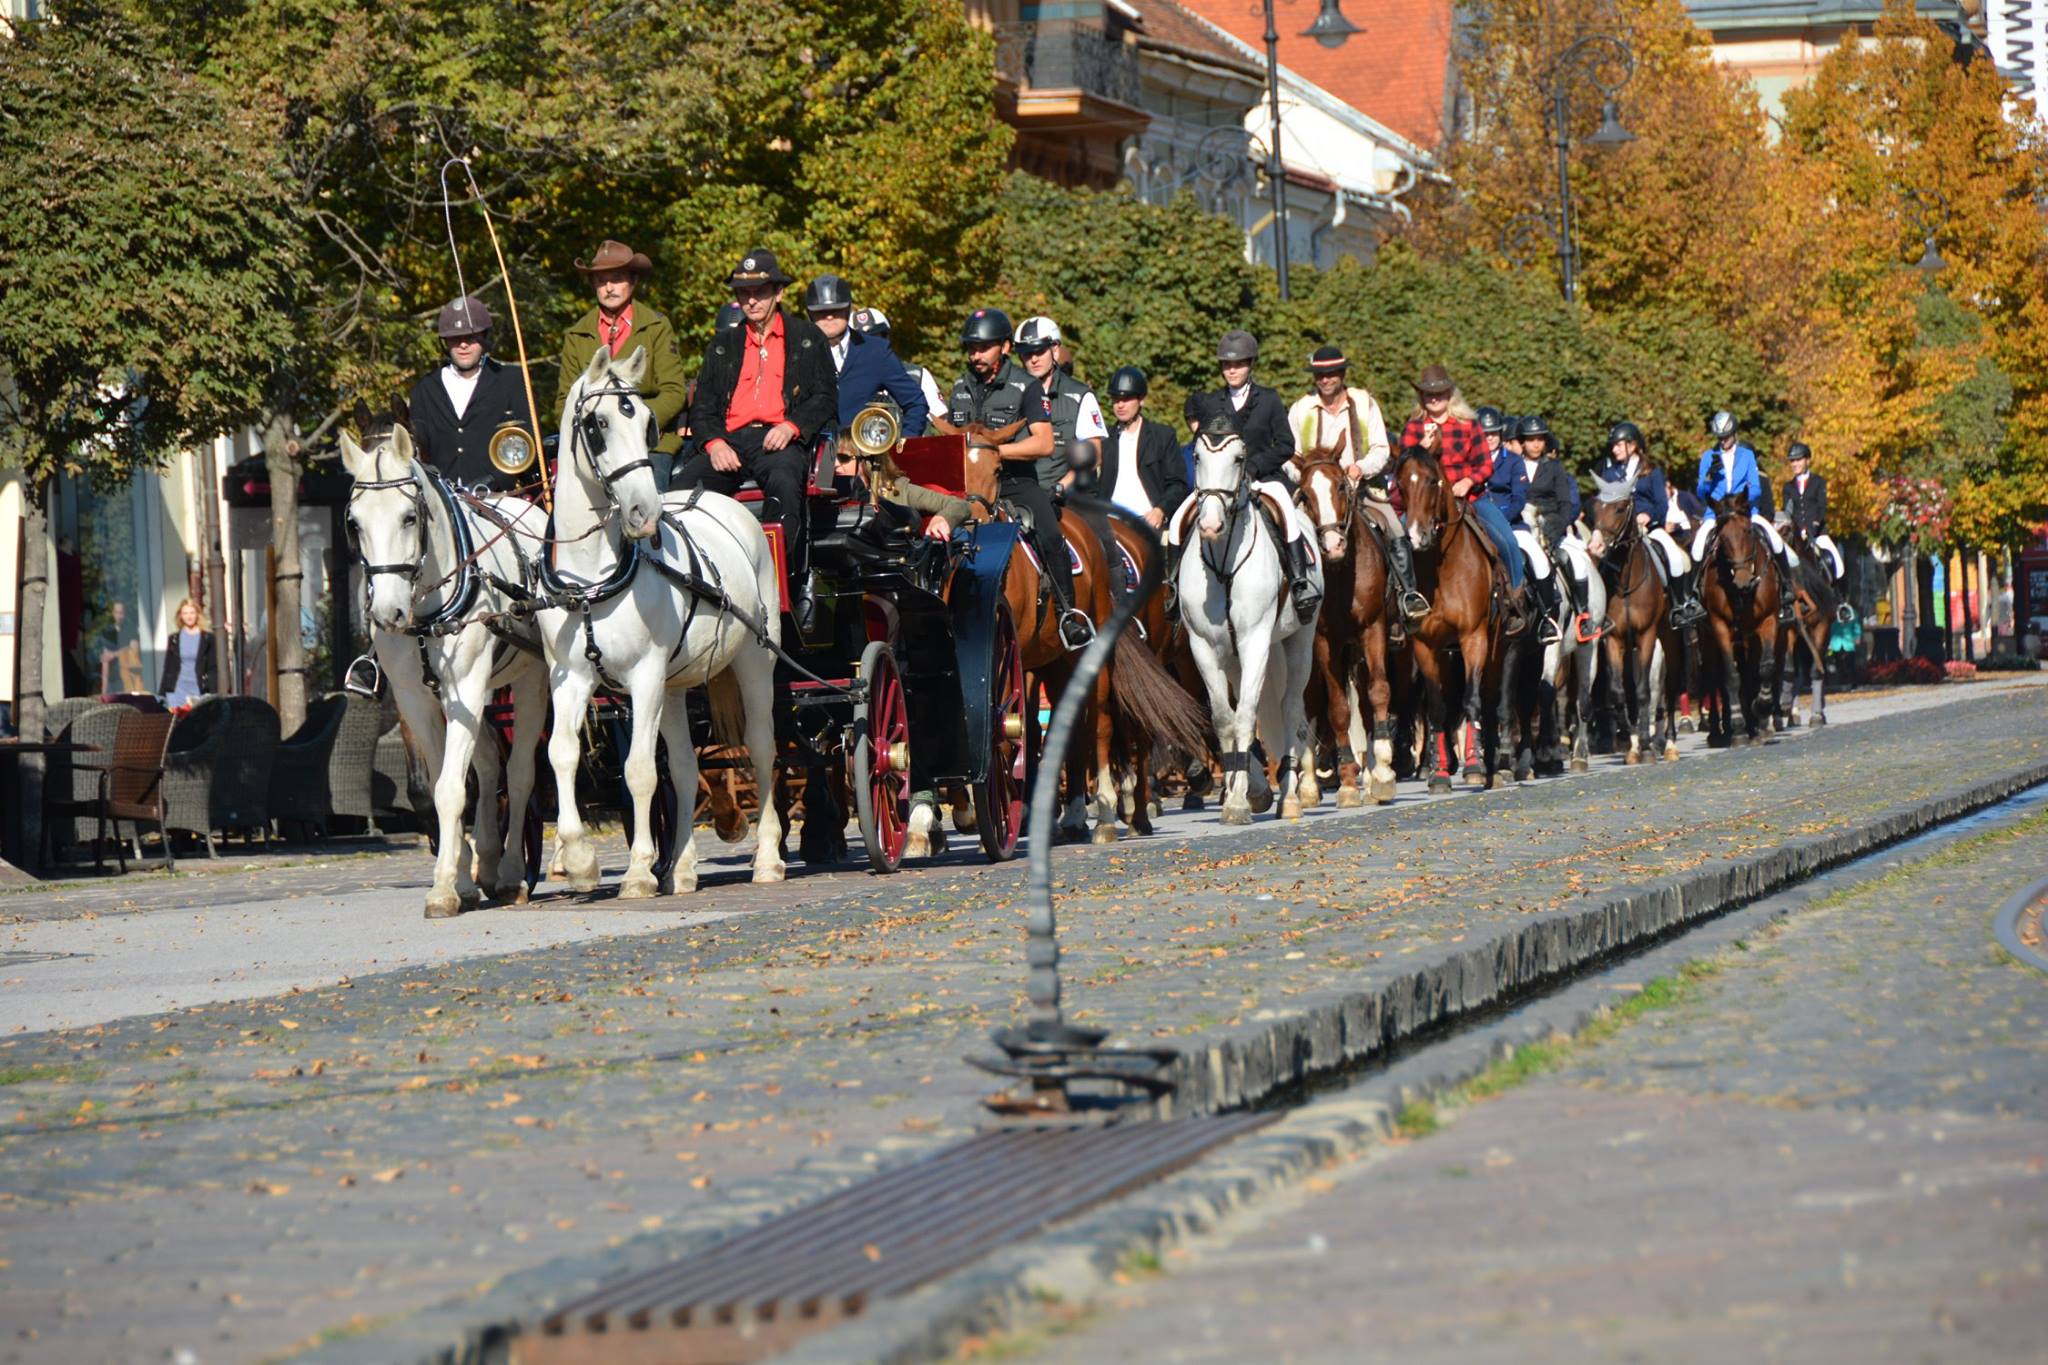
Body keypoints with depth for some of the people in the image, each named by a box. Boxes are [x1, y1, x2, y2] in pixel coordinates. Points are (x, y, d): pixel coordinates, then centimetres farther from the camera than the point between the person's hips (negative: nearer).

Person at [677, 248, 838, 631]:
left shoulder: (808, 339, 18)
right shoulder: (723, 346, 26)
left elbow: (826, 398, 8)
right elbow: (702, 407, 18)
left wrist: (792, 426, -11)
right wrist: (713, 442, -4)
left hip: (780, 442, -3)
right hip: (730, 443, 3)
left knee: (785, 481, -39)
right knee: (683, 483, -28)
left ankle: (796, 585, -37)